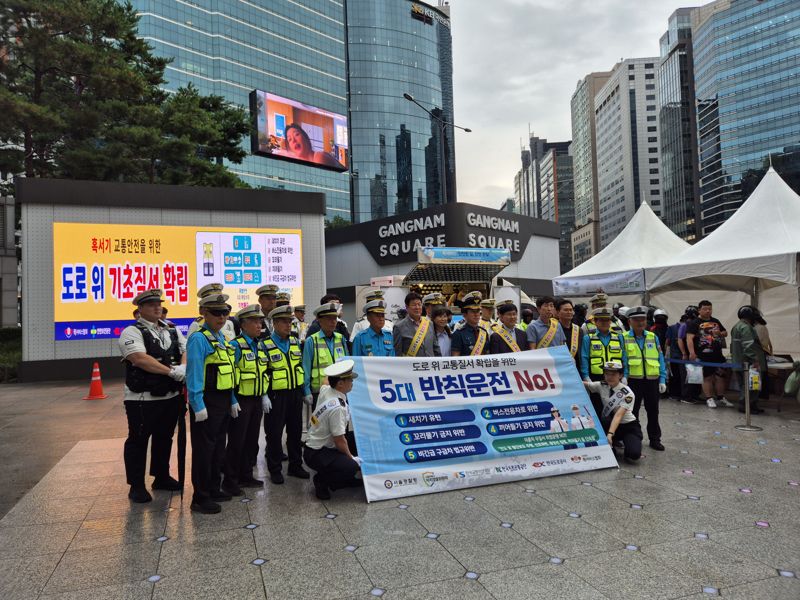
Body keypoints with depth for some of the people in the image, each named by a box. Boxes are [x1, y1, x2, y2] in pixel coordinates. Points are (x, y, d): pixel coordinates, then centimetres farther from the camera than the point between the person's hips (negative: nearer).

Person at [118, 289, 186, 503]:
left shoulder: (172, 331, 13)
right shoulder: (132, 332, -9)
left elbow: (186, 350, 5)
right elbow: (140, 359, -22)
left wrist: (183, 368, -17)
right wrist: (171, 371, -23)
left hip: (171, 396, 7)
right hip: (142, 399, -7)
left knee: (164, 438, 18)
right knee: (138, 441, 4)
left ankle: (162, 477, 34)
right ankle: (136, 486, 15)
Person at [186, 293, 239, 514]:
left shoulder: (222, 338, 14)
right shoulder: (199, 338, -13)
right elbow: (194, 373, -18)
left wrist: (233, 401, 17)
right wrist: (198, 406, -22)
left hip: (224, 402, 9)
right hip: (207, 402, -9)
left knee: (219, 446, 17)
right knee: (204, 448, -1)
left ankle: (214, 489, 30)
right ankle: (200, 498, 9)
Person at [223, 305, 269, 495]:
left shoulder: (261, 347, 11)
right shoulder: (235, 345, -12)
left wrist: (265, 395, 13)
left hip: (257, 401, 7)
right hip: (241, 401, -7)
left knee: (252, 440, 14)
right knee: (236, 442, 1)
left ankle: (246, 476, 27)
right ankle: (229, 480, 13)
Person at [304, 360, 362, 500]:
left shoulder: (325, 390, -3)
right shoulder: (338, 408, -28)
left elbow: (327, 381, 25)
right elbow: (340, 441, -22)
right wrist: (351, 458, -7)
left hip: (318, 443, 10)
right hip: (317, 454, -10)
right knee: (351, 466, -28)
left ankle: (346, 477, 18)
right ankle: (321, 480, -2)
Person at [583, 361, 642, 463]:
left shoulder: (627, 394, -19)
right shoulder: (601, 386, -5)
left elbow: (618, 415, -30)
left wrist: (610, 434, -41)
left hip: (629, 426, -5)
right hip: (608, 424, 5)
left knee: (633, 455, -28)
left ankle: (628, 444, 9)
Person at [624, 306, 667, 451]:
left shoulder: (653, 337, 7)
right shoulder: (624, 338, -3)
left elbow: (660, 359, 7)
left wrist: (662, 379, 2)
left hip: (652, 380, 3)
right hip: (633, 381, -3)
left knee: (653, 411, 12)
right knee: (632, 411, 8)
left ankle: (655, 439, 26)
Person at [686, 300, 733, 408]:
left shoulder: (715, 321, 15)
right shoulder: (695, 323, -5)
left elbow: (725, 333, 25)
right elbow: (689, 338, -15)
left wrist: (720, 333, -1)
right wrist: (692, 352, -26)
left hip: (717, 355, 6)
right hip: (703, 356, -5)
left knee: (721, 376, 10)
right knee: (707, 377, 2)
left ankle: (721, 398, 23)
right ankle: (709, 399, 12)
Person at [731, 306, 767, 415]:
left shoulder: (736, 327, 19)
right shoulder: (746, 328, -15)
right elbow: (749, 346, -24)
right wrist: (755, 361, -24)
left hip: (739, 363, 11)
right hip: (747, 364, -11)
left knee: (744, 385, 13)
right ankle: (745, 406, -4)